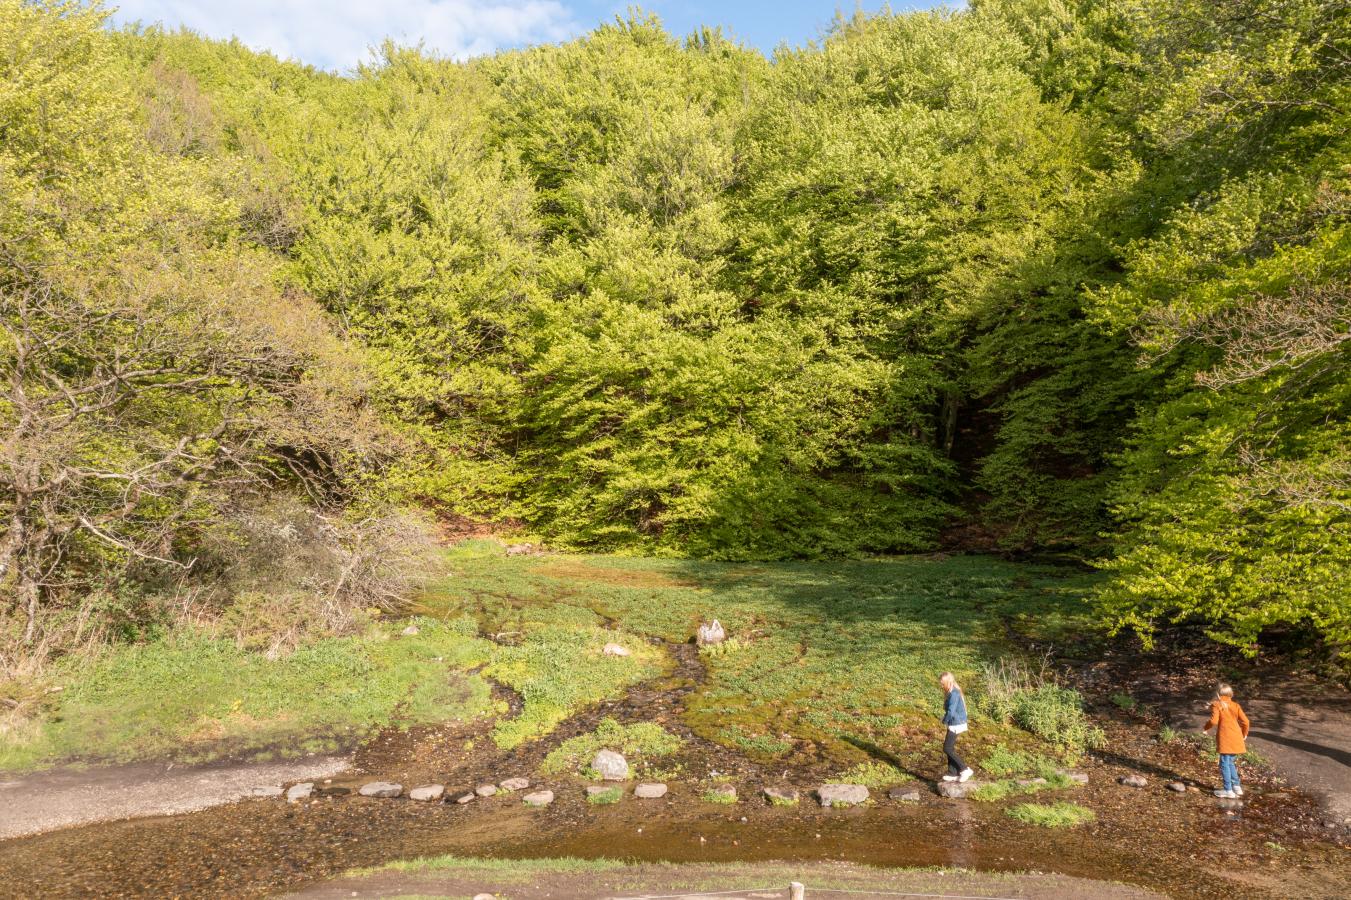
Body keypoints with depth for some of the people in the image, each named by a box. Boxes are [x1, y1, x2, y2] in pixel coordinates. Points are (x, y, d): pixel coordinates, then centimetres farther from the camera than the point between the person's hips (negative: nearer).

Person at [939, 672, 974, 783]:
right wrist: (947, 720, 3)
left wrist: (944, 720, -9)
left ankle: (965, 769, -2)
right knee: (950, 749, 13)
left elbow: (951, 711, -27)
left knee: (947, 749, -5)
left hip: (956, 725, -10)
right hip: (954, 724, 10)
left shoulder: (954, 694, -22)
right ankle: (953, 774, 19)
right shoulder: (952, 692, 8)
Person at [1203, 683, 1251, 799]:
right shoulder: (1235, 705, 10)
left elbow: (1214, 721, -16)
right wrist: (1244, 734, 23)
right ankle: (1236, 787, 22)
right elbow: (1245, 721, 6)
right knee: (1230, 762, 20)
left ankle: (1228, 790, 0)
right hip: (1236, 739, 6)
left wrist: (1206, 727, 4)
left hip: (1225, 739, -6)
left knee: (1225, 764, 0)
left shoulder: (1217, 705, -6)